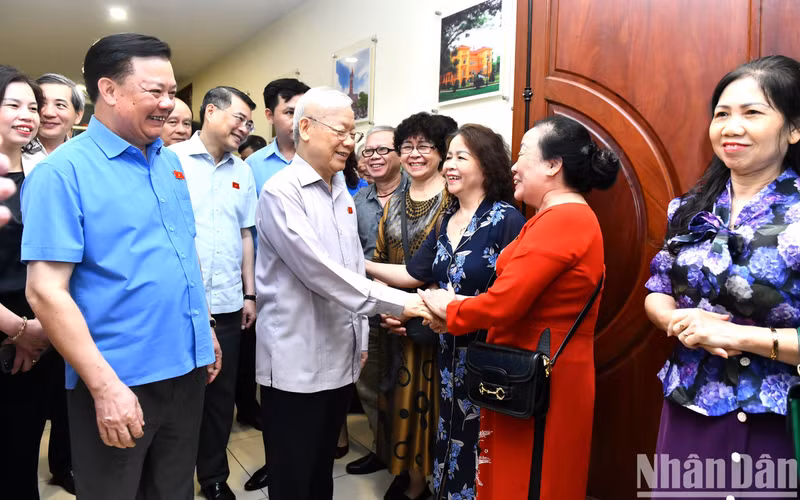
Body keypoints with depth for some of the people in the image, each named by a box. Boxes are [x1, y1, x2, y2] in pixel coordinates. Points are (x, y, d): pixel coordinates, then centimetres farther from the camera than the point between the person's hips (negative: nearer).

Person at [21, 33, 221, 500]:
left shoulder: (170, 162, 7)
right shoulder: (63, 171, -12)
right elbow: (45, 290, -18)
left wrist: (207, 329, 15)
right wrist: (104, 385, -20)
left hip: (187, 369, 6)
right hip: (119, 381, -6)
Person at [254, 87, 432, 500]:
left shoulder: (341, 192, 12)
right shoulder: (281, 192, -14)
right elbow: (318, 269, -24)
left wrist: (360, 337, 13)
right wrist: (396, 302, -23)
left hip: (339, 357, 7)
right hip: (296, 362, -7)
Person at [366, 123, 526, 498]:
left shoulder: (506, 220, -14)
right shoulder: (446, 221, 8)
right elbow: (414, 273, 7)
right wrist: (362, 264, 1)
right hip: (451, 349, 7)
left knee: (481, 441, 6)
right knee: (451, 435, 18)